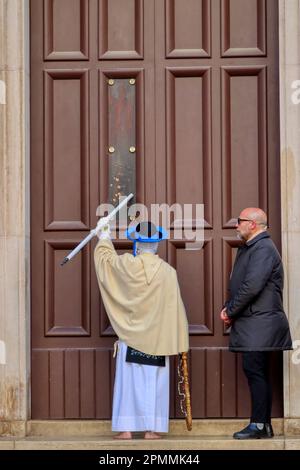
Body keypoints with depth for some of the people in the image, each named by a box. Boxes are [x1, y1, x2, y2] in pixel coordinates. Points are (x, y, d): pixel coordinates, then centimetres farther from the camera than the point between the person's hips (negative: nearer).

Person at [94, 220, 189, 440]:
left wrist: (104, 240, 34)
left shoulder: (126, 265, -8)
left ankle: (126, 428, 5)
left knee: (129, 381, 6)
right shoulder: (168, 272, -8)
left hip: (131, 335, 0)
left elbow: (105, 258, 14)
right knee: (154, 383, 6)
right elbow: (175, 308, -5)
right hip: (158, 337, 0)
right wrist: (180, 342, 1)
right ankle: (152, 428, 6)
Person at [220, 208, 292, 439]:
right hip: (251, 324, 10)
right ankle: (264, 425, 16)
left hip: (260, 324, -10)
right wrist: (229, 308, 5)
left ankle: (259, 425, -6)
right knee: (258, 373, 11)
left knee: (255, 371, -9)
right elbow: (238, 284, 21)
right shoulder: (247, 248, 18)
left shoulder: (263, 249, -14)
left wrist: (230, 311, -13)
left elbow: (251, 287, -23)